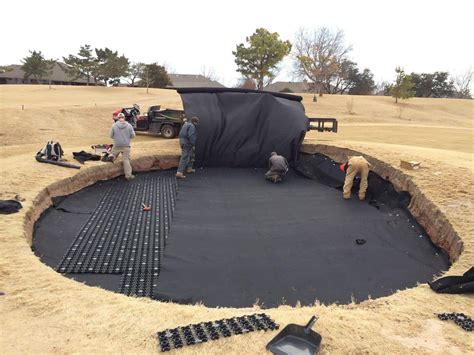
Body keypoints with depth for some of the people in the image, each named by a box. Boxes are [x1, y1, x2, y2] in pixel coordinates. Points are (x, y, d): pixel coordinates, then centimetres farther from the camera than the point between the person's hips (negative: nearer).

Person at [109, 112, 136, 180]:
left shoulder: (114, 125, -5)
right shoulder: (129, 126, -7)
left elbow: (111, 135, 1)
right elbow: (133, 135, -1)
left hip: (116, 145, 1)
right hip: (126, 146, -1)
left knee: (114, 153, 27)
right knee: (126, 160, 4)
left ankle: (111, 156, -10)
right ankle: (128, 175, 5)